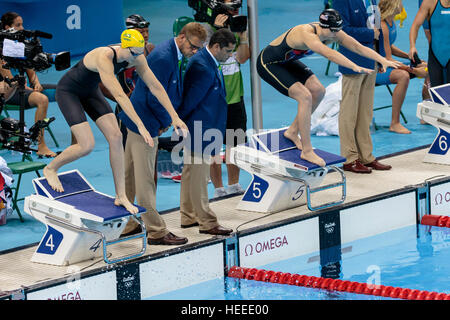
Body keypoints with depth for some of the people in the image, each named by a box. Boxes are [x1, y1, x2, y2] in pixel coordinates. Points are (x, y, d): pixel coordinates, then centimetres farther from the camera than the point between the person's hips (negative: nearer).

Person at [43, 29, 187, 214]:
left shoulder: (136, 58, -16)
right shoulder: (104, 58, -38)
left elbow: (155, 87, -8)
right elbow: (119, 95, -44)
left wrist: (174, 117, -12)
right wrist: (140, 126, -48)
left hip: (90, 91, 8)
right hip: (68, 91, -7)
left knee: (116, 137, -6)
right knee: (87, 145, -16)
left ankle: (121, 196, -1)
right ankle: (50, 169, 13)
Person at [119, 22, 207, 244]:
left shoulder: (173, 54, 8)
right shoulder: (163, 57, -24)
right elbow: (155, 98, -23)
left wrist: (165, 120, 7)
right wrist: (165, 122, -8)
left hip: (138, 119, 10)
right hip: (145, 122, -10)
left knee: (129, 176, 17)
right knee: (145, 180, -3)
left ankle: (124, 224, 26)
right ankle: (156, 232, 1)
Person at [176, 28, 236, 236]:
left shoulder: (208, 63, 9)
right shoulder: (203, 67, -25)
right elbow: (191, 99, -21)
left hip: (199, 129, 11)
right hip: (199, 130, -11)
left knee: (191, 171, 18)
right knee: (199, 175, -3)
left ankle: (188, 217, 28)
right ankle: (207, 223, 3)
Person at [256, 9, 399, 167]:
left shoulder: (333, 33, -13)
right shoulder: (306, 34, -38)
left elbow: (358, 47, -12)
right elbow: (328, 53, -54)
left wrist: (383, 60, -23)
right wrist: (355, 67, -64)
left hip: (287, 61, 9)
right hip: (269, 63, -9)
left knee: (318, 90, 2)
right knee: (305, 96, -20)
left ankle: (292, 131, 19)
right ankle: (306, 151, -15)